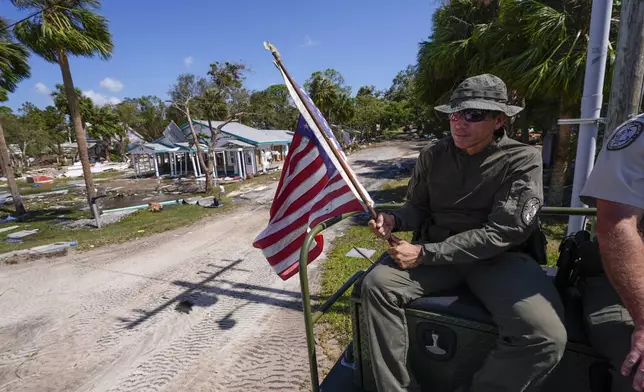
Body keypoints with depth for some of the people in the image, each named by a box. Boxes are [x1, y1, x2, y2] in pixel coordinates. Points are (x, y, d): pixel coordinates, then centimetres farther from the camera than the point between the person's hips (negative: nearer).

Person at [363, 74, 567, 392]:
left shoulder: (522, 160, -9)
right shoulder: (432, 155, 1)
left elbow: (501, 233, -16)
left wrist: (424, 253, -21)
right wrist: (394, 220, -16)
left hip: (497, 258, -2)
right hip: (436, 252, 3)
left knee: (545, 337, -26)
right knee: (376, 284, -19)